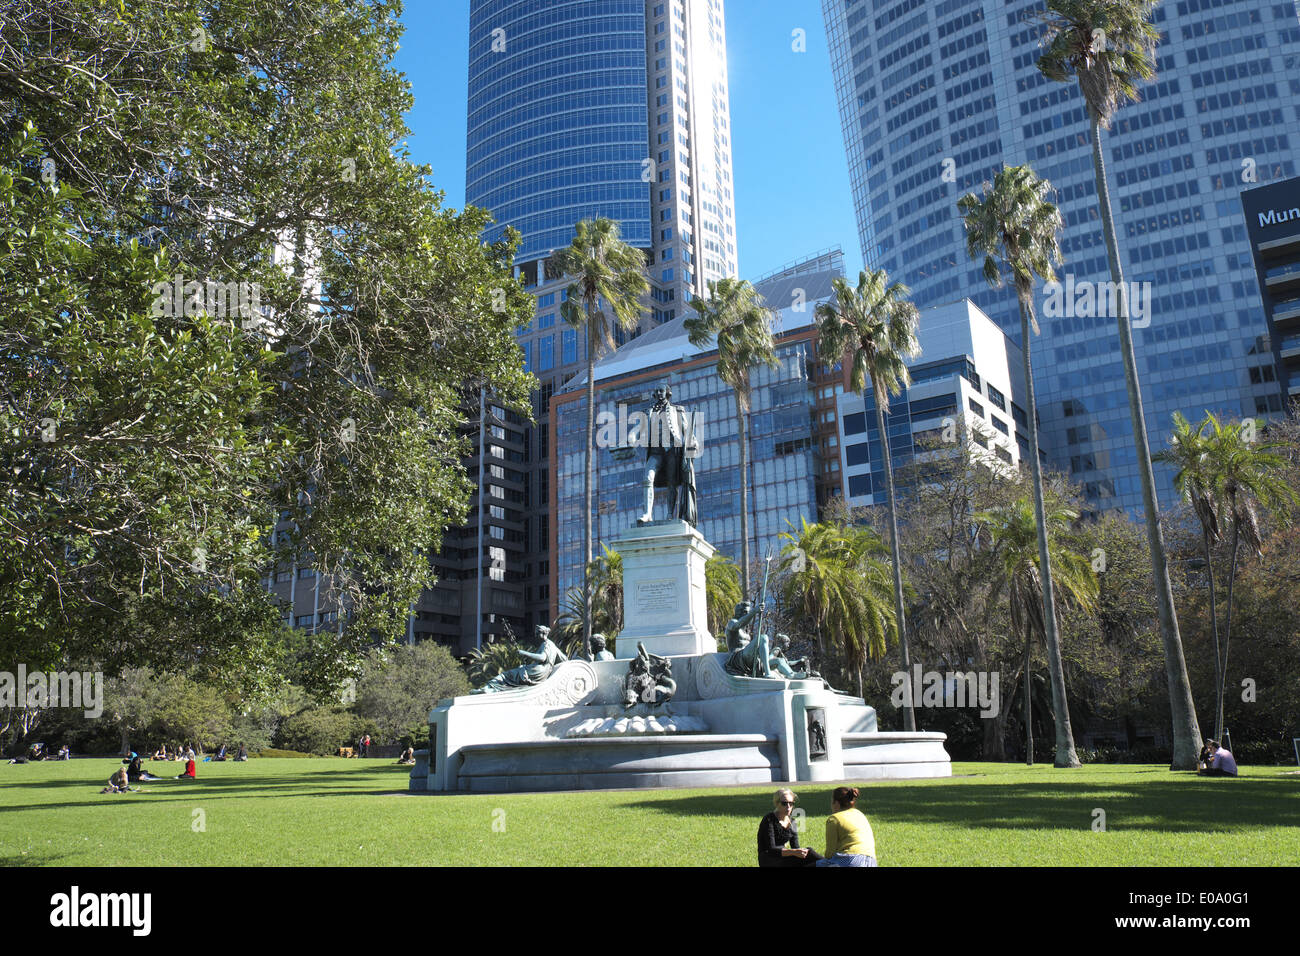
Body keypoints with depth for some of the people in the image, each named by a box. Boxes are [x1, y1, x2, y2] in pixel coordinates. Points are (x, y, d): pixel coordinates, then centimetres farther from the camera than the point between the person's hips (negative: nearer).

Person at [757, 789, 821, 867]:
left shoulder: (791, 822, 10)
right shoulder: (769, 820, -12)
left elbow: (795, 847, 4)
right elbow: (771, 850, -22)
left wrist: (800, 851, -21)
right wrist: (794, 852, -35)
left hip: (782, 859, 7)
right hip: (767, 861, -7)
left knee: (807, 850, -24)